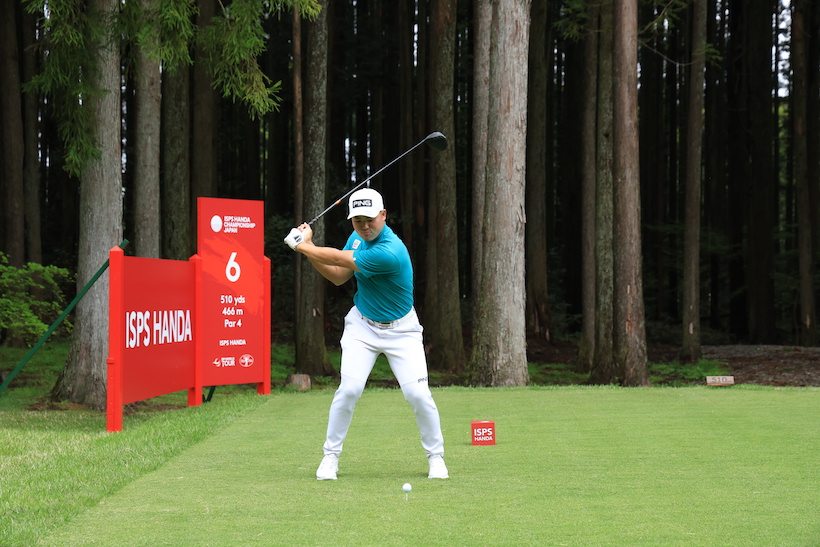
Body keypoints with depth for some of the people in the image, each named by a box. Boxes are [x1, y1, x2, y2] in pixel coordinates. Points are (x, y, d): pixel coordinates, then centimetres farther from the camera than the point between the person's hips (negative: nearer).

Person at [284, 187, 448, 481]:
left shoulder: (390, 253, -31)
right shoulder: (357, 237, -4)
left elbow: (340, 259, -22)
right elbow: (338, 276, 4)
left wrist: (303, 246, -9)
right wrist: (309, 249, -10)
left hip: (400, 330, -5)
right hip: (362, 325, 5)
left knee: (417, 393, -13)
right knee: (350, 388, -14)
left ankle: (436, 457, 7)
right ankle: (330, 456, -2)